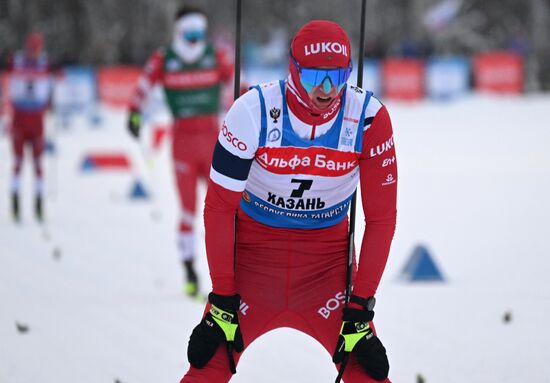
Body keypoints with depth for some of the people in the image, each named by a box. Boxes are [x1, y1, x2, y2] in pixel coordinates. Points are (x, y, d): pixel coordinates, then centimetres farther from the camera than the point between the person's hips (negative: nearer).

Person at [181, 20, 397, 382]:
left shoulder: (369, 118, -17)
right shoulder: (254, 111, -21)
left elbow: (381, 217, -10)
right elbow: (219, 207, -13)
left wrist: (361, 306, -12)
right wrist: (222, 298, -13)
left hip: (328, 262, 1)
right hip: (253, 252, -1)